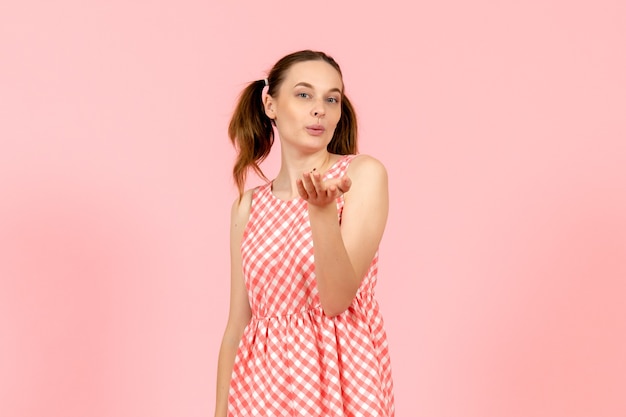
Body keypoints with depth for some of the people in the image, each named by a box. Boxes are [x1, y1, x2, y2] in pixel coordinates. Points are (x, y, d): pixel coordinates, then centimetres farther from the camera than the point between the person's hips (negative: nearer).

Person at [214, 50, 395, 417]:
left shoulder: (363, 174, -6)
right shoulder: (248, 207, 4)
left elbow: (337, 299, -16)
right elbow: (237, 326, 5)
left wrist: (322, 208, -29)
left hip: (340, 384, -3)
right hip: (263, 385, 3)